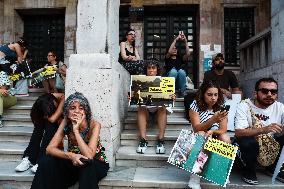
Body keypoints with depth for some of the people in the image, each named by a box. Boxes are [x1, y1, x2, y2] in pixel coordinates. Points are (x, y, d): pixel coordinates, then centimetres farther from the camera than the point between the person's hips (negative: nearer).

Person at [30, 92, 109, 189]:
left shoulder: (94, 125, -23)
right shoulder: (66, 123, -12)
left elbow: (89, 156, -32)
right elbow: (50, 149, -17)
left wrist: (76, 130, -34)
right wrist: (70, 156, -34)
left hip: (96, 164, -3)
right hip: (74, 162, 4)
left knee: (87, 164, -37)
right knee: (46, 162, -18)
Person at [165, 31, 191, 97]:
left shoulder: (180, 59, 15)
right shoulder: (168, 59, 10)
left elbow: (188, 54, -5)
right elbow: (169, 52, -13)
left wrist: (185, 41, -12)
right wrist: (175, 40, -13)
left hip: (179, 84, 2)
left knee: (181, 71, -30)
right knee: (173, 71, -32)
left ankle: (182, 92, -17)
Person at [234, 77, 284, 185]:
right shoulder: (244, 106, -17)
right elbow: (238, 132, -28)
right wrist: (263, 129, -43)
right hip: (250, 144, -4)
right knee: (248, 142, -35)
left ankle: (274, 167, 11)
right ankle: (249, 170, -1)